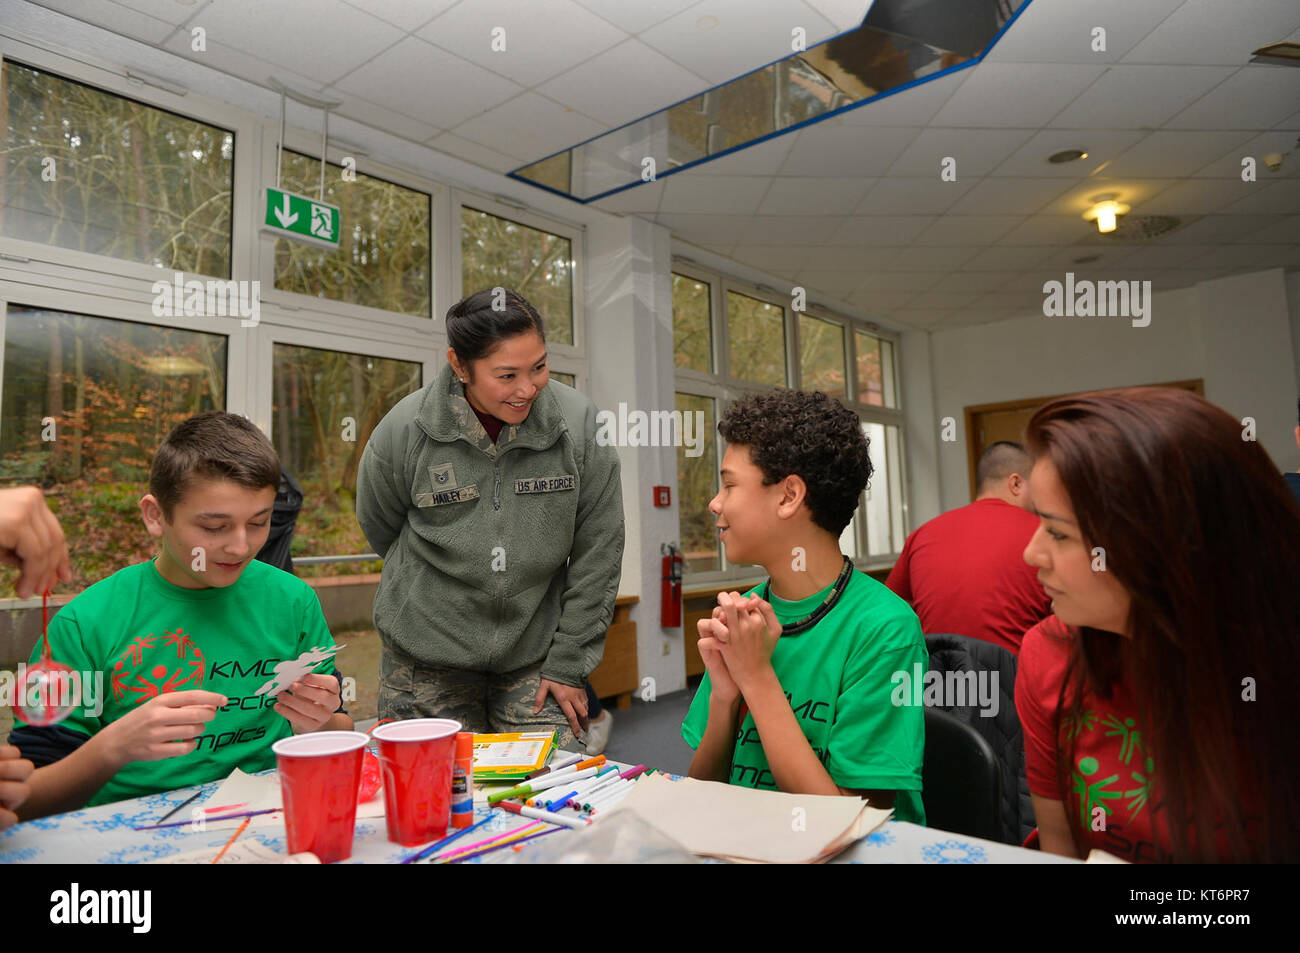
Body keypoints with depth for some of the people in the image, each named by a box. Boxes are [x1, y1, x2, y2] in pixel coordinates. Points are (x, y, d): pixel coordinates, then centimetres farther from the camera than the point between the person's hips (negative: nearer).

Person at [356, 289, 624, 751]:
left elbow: (597, 553, -7)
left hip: (536, 658, 1)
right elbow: (380, 530, 7)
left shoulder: (578, 422, -12)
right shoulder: (404, 429, -12)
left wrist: (568, 664, -5)